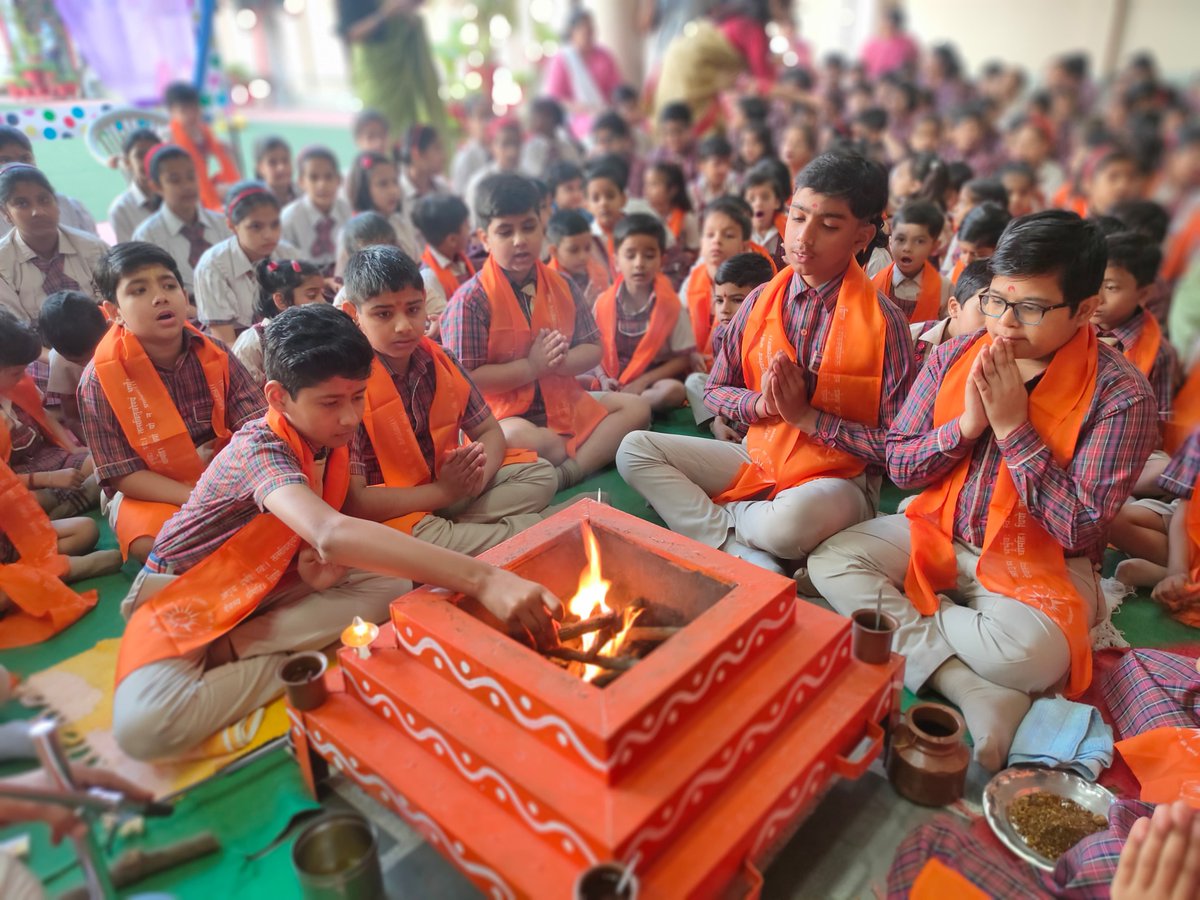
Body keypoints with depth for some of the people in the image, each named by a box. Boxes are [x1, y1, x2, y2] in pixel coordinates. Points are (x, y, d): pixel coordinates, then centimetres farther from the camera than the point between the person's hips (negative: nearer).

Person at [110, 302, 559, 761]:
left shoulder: (334, 440, -8)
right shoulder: (259, 448, -31)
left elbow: (322, 535, 4)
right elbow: (331, 534, -51)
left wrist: (326, 561, -23)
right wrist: (481, 578, -59)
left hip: (267, 583, 6)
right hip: (184, 591, -6)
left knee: (391, 584, -17)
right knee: (144, 726, -34)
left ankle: (227, 649, -13)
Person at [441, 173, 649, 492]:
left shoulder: (563, 287, 6)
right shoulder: (471, 299, -11)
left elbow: (592, 349, 9)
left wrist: (560, 361, -14)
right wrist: (531, 366, -17)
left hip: (564, 403, 7)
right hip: (504, 414, -7)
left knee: (636, 407, -3)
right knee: (523, 439, -39)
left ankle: (568, 472, -22)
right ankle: (597, 450, -10)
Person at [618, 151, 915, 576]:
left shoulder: (883, 322, -12)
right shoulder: (759, 302, 1)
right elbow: (713, 392, 8)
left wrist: (806, 415, -18)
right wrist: (762, 402, -13)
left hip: (839, 479, -5)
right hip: (758, 458, 5)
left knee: (788, 522, -40)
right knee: (635, 449, -7)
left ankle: (710, 517, -4)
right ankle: (745, 559, -17)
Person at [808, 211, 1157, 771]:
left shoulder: (1120, 394, -14)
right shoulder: (954, 357, -2)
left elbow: (1079, 530, -18)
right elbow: (899, 466, 0)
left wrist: (1013, 427, -23)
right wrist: (967, 424, -18)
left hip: (1040, 564, -4)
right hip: (939, 534, 5)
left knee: (1027, 654, -36)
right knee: (830, 561, -18)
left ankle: (897, 616, -8)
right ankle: (975, 693, -22)